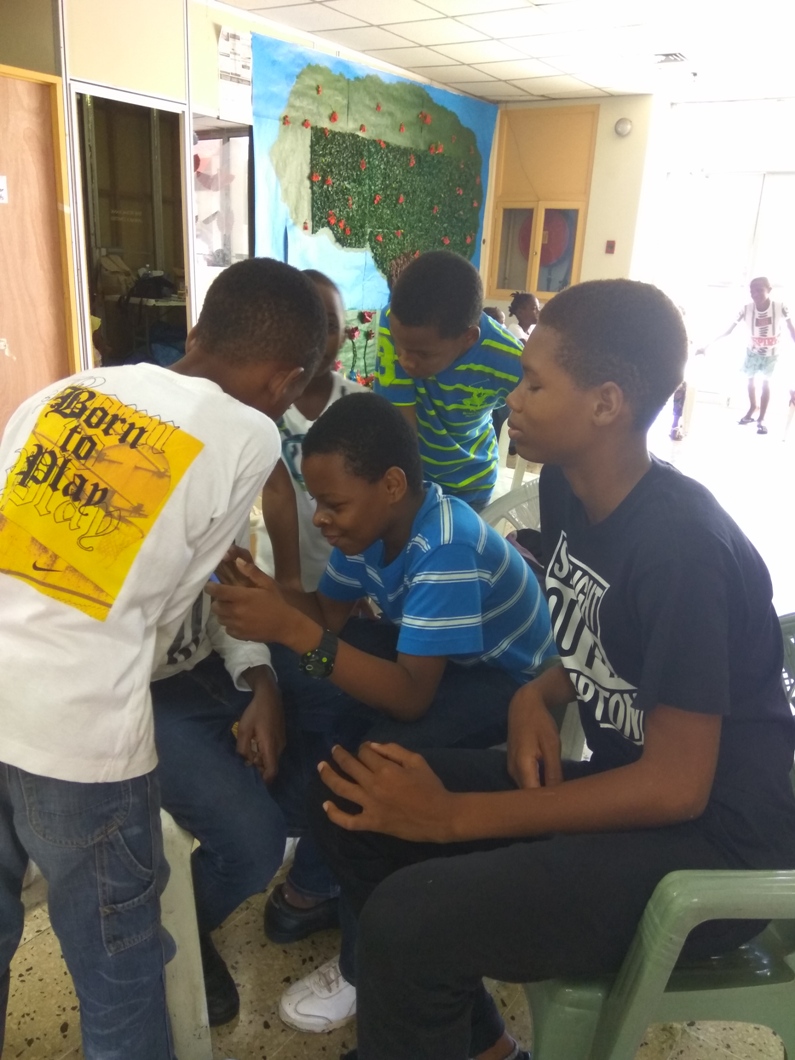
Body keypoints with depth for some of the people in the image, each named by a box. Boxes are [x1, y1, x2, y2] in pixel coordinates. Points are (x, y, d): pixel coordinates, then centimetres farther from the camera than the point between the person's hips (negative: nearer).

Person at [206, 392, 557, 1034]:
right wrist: (265, 593, -26)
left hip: (505, 679, -8)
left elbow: (410, 697, -38)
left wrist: (293, 631, -46)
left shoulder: (447, 548, -36)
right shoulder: (372, 521, -11)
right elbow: (329, 613, -6)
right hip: (428, 653, 8)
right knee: (292, 684, -8)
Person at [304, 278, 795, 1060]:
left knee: (408, 919, -28)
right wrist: (537, 697, -7)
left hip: (716, 840, -8)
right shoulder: (566, 488, 0)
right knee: (350, 800, 2)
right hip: (627, 785, 8)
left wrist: (453, 817, -22)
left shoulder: (682, 547, -25)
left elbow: (677, 785, -23)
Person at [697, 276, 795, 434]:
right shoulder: (746, 309, -25)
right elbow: (727, 331, -21)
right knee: (750, 379, 15)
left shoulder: (781, 308, -28)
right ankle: (752, 408, 39)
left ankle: (761, 419, 8)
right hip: (753, 352, 2)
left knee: (766, 382, -1)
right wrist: (707, 346, -24)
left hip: (771, 353, -2)